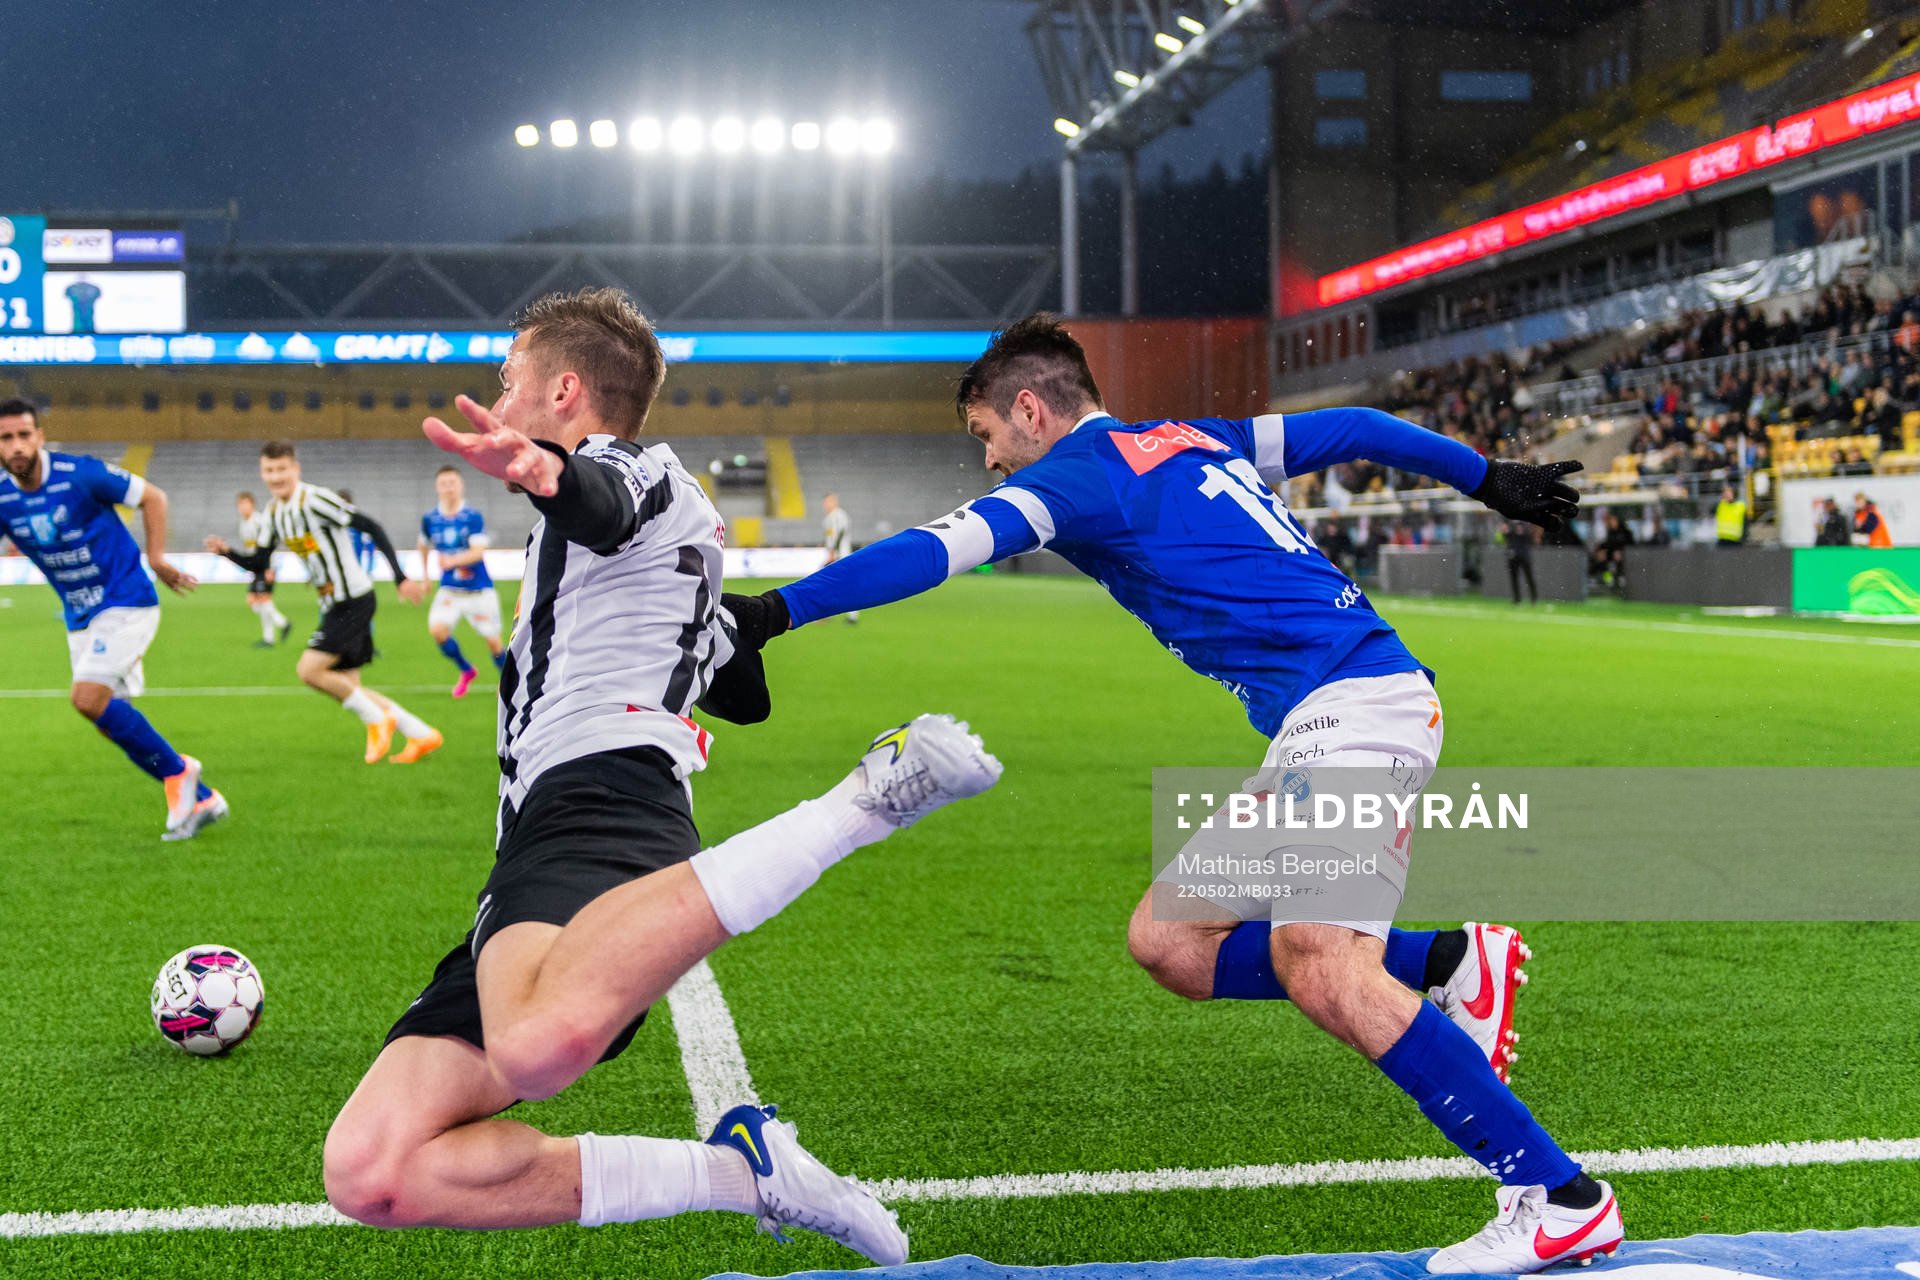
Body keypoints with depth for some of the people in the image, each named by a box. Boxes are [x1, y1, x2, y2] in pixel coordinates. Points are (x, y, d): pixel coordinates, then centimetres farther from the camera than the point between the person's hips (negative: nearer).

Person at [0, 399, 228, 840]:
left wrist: (155, 557, -10)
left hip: (125, 603, -6)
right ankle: (200, 800, 17)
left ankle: (176, 770, -6)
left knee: (87, 697, -23)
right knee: (115, 723, 5)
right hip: (80, 618, 6)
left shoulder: (80, 474, -17)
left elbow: (152, 496, -6)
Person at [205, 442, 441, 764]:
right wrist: (227, 552, -6)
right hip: (333, 605, 9)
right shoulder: (274, 512, 9)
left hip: (353, 600, -9)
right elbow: (259, 563, 15)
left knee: (309, 670, -16)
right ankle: (422, 735, 16)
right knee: (347, 688, 8)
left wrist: (401, 578, -24)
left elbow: (372, 527, -19)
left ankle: (377, 720, 2)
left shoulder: (314, 499, -17)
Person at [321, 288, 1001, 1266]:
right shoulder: (680, 531, 37)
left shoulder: (633, 466, 11)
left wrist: (541, 471, -42)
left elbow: (597, 500, -19)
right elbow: (746, 695, 49)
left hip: (594, 805, -9)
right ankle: (735, 1169, -10)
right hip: (533, 870, 9)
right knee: (368, 1176, -6)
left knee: (538, 1044, -44)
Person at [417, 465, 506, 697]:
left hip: (478, 589, -2)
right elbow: (424, 545, 18)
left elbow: (478, 552, -22)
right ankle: (466, 671, 6)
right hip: (449, 589, 3)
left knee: (493, 641, 1)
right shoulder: (430, 519, -1)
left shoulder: (474, 517, -12)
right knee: (437, 630, -20)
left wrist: (453, 560, -38)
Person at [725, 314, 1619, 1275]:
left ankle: (1560, 1196, -18)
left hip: (1351, 704, -9)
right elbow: (1354, 429, 29)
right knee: (1168, 942, 7)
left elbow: (935, 553, -12)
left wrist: (775, 611, -11)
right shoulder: (1194, 441, 24)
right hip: (1319, 730, 9)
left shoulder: (1078, 472, -1)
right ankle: (1450, 964, 9)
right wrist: (1487, 478, 39)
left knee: (1322, 972, -23)